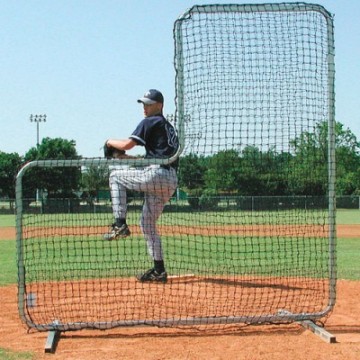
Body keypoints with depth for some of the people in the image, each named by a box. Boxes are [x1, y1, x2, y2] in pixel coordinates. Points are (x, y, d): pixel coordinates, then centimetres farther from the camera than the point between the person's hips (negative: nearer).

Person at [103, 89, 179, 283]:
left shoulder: (150, 122, 1)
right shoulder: (169, 127, 29)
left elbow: (127, 144, -8)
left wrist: (111, 142, 13)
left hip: (155, 175, -9)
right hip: (170, 181, 9)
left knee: (116, 175, 8)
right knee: (147, 223, 16)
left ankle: (120, 224, -3)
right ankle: (159, 271, 15)